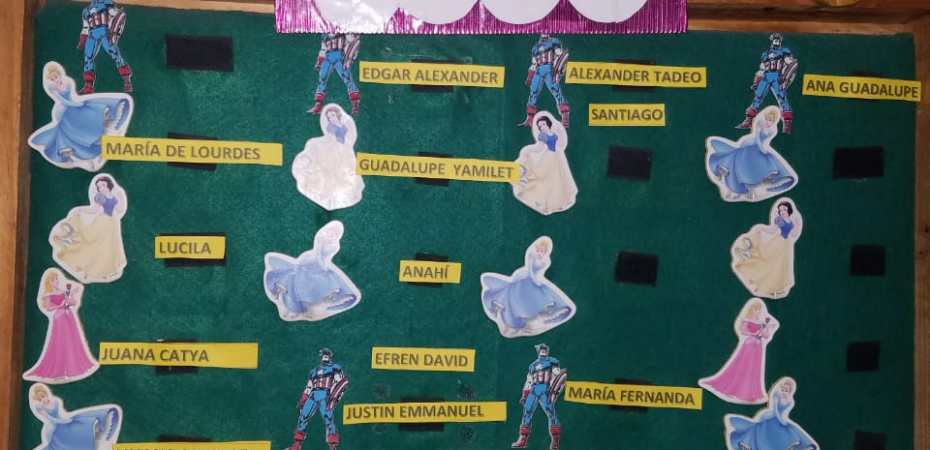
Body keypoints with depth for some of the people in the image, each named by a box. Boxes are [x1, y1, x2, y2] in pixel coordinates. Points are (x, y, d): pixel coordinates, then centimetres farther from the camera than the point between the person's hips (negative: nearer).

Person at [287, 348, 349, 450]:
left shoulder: (335, 367, 10)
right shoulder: (314, 371, 27)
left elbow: (343, 382, -3)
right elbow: (308, 388, 29)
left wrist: (334, 396, -14)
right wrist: (302, 402, 19)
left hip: (325, 395, -5)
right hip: (313, 396, 5)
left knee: (328, 418, -18)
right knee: (303, 417, 0)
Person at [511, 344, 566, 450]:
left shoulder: (552, 361, 11)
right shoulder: (532, 365, 25)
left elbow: (557, 376, 1)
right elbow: (528, 381, 25)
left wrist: (554, 391, -12)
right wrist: (524, 396, 16)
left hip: (545, 389, -5)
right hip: (533, 390, 5)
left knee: (550, 412, -16)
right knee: (527, 412, -1)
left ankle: (554, 441, -14)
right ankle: (522, 440, 3)